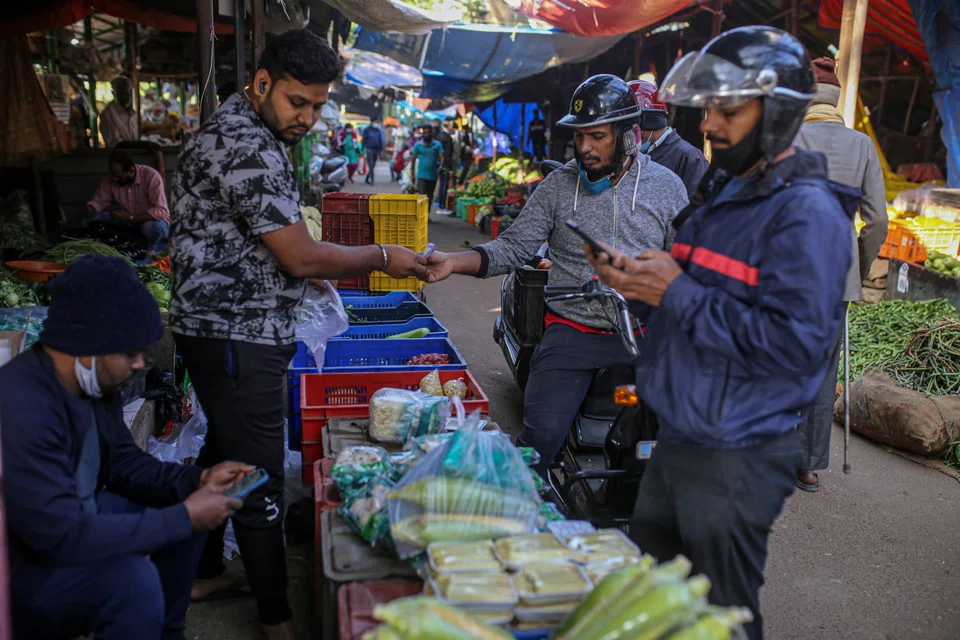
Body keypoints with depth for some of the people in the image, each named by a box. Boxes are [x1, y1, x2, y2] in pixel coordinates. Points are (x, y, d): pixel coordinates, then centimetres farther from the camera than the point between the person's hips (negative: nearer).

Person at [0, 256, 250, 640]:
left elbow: (122, 462, 9)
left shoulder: (94, 383, -5)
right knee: (132, 578, -32)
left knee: (187, 509, 6)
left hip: (72, 519, 9)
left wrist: (198, 479, -6)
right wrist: (184, 518, -29)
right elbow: (63, 537, -34)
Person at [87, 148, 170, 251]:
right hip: (128, 222, 5)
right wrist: (90, 209, -23)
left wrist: (130, 218, -35)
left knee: (152, 227, -38)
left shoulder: (151, 176, -27)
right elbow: (98, 201, 0)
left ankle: (148, 250, -7)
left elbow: (161, 211, -32)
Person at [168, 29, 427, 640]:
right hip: (236, 339, -11)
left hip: (232, 333, 11)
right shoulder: (243, 144, -20)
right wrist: (382, 257, -10)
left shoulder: (253, 136, 14)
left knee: (225, 456, 22)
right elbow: (301, 256, -22)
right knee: (259, 481, 0)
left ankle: (206, 572, 40)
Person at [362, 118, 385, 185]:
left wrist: (381, 149, 13)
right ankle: (371, 180, -13)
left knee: (373, 166, 7)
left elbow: (380, 140, 18)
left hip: (376, 150, 5)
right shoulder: (367, 130, 1)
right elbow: (364, 140, 0)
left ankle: (367, 179, 20)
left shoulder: (378, 130, 14)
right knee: (371, 166, -11)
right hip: (369, 149, -5)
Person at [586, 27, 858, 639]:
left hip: (737, 460, -8)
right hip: (677, 439, 9)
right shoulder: (721, 191, 11)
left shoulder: (808, 213, -18)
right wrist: (640, 284, -2)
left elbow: (794, 343, -27)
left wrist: (677, 292, -23)